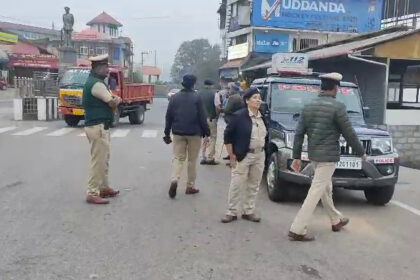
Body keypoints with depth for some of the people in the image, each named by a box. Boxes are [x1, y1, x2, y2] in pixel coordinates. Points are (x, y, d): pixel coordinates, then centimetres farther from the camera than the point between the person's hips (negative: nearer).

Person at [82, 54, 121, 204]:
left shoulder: (93, 81, 17)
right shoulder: (97, 84, -16)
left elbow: (108, 103, 19)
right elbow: (113, 103, -14)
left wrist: (113, 100, -1)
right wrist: (117, 100, 7)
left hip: (99, 126, 11)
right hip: (98, 127, -11)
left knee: (104, 159, 18)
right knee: (98, 161, -6)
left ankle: (104, 188, 28)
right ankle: (92, 194, -1)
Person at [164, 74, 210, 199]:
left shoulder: (175, 97, 3)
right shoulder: (197, 98, -7)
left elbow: (169, 116, 4)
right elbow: (202, 117, -9)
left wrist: (167, 133, 11)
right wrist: (206, 131, 0)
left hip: (178, 132, 2)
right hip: (194, 133, -2)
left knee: (178, 157, 8)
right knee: (192, 160, 8)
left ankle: (174, 179, -15)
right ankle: (190, 186, 12)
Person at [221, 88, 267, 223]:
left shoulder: (262, 117, 7)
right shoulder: (239, 116, -11)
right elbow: (228, 135, -10)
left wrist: (261, 148, 11)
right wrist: (232, 156, -12)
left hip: (259, 156, 6)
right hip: (243, 156, -6)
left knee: (254, 186, 12)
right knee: (236, 185, -1)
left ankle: (248, 211, 24)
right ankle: (232, 212, 12)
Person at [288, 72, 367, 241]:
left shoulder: (308, 107, 5)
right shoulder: (337, 107, -13)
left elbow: (299, 134, 4)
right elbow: (349, 134, -10)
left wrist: (296, 157, 8)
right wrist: (361, 152, 4)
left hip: (313, 154, 7)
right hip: (328, 156, -7)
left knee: (325, 188, 22)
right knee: (316, 192, -5)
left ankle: (336, 221, 40)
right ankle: (297, 230, -5)